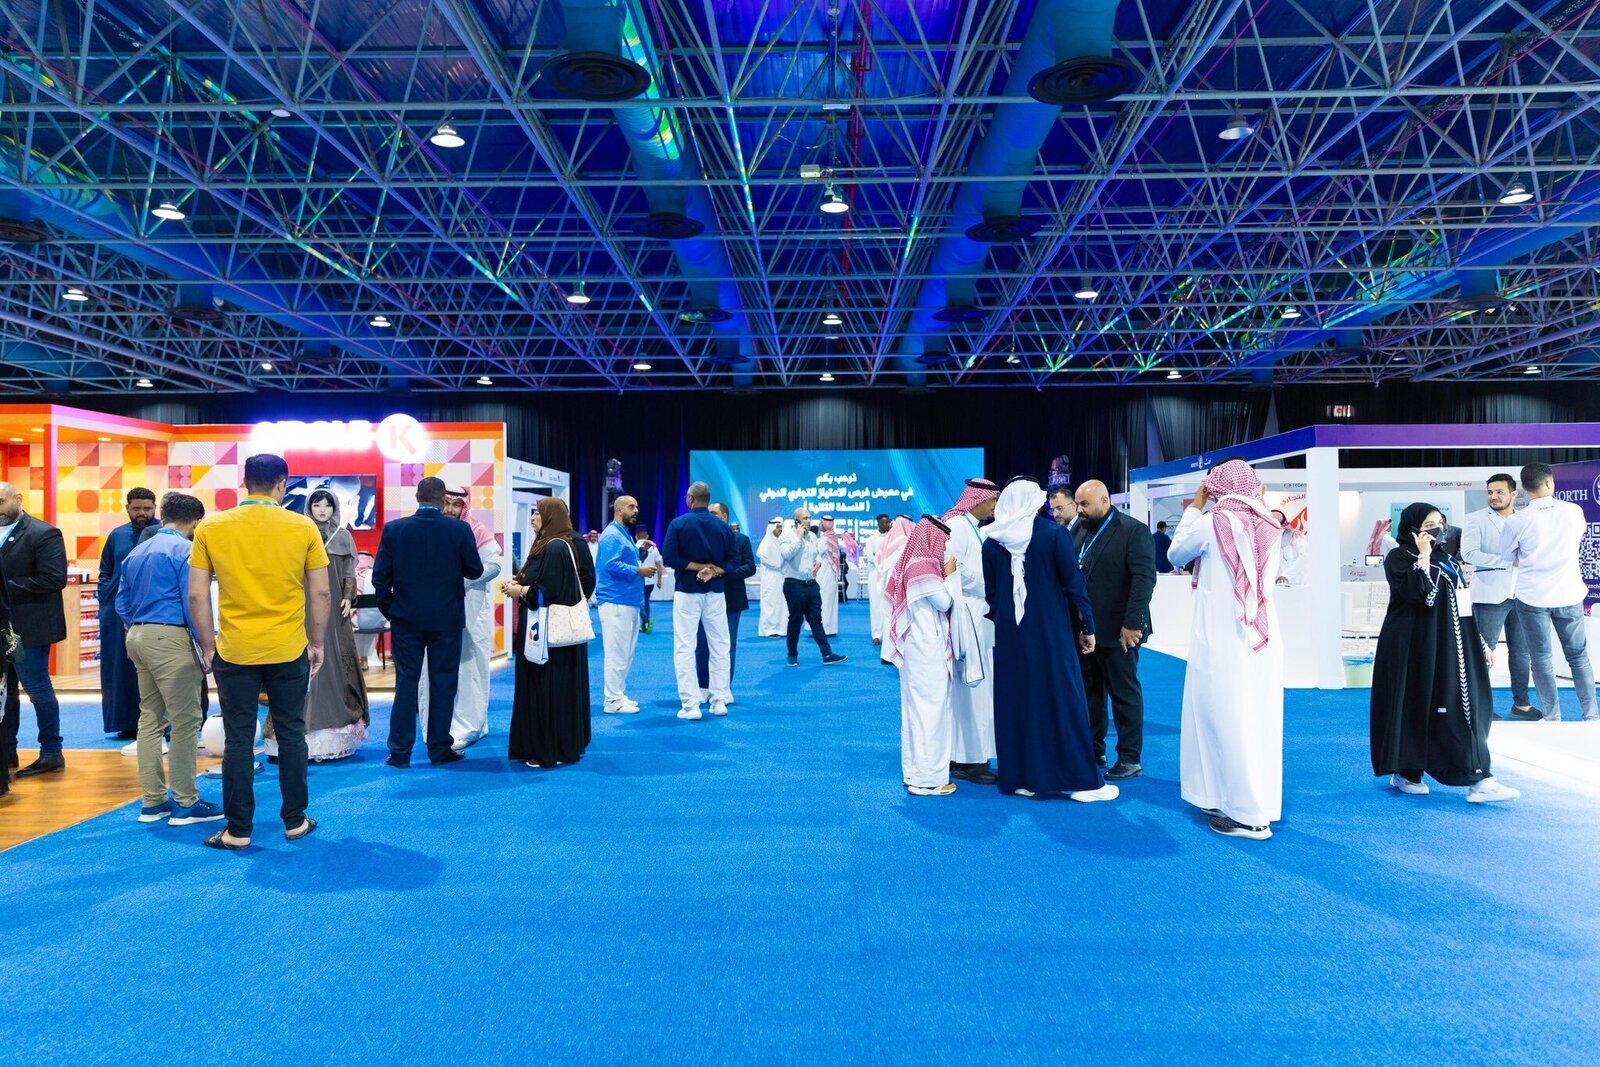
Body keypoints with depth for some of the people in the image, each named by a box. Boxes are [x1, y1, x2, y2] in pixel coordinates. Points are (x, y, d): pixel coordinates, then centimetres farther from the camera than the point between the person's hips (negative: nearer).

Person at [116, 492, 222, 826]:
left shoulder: (136, 552, 15)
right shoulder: (184, 549, -9)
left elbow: (123, 604, 15)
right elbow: (193, 603, -15)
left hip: (138, 636, 9)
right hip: (170, 637, -9)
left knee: (150, 718, 13)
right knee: (186, 720, -3)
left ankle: (153, 801, 18)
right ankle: (185, 804, -1)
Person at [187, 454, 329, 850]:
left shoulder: (211, 528, -2)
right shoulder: (303, 528, -4)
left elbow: (197, 596, -2)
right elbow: (320, 593, -2)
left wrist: (207, 646, 8)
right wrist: (316, 643, 9)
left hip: (234, 651, 0)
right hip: (289, 650, 0)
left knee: (238, 740, 8)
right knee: (290, 735, 11)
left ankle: (238, 831, 15)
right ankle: (295, 821, 21)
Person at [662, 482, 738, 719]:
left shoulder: (679, 523, -5)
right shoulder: (724, 526, 5)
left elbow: (669, 557, -12)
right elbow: (731, 561, 0)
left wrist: (697, 567, -8)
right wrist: (713, 571, -10)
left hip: (687, 591, -3)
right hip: (715, 592, 3)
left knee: (684, 648, 1)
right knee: (719, 647, 10)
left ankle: (690, 705, -3)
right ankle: (719, 701, 12)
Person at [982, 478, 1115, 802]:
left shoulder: (992, 541, 1)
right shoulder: (1055, 533, -8)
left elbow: (990, 592, 6)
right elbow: (1074, 583, -8)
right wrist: (1087, 626, 1)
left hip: (1010, 633, 3)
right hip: (1051, 630, -3)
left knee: (1015, 702, 10)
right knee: (1063, 699, 4)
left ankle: (1020, 777, 16)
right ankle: (1080, 780, 9)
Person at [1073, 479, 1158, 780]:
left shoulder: (1134, 530, -8)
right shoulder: (1079, 530, 11)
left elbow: (1144, 578, -15)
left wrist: (1132, 623, -20)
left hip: (1118, 630, -6)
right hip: (1084, 628, 6)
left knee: (1125, 694, 5)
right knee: (1089, 692, 12)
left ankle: (1130, 759, 15)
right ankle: (1093, 750, 24)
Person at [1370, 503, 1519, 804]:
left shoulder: (1449, 558, 15)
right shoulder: (1399, 558, -7)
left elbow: (1463, 603, 19)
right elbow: (1418, 593, -24)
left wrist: (1481, 643, 18)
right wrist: (1424, 557, -18)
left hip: (1453, 646, 7)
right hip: (1416, 647, -7)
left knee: (1466, 708, 2)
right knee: (1414, 707, -2)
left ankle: (1479, 780, 5)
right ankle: (1405, 773, 11)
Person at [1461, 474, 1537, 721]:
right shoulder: (1475, 520, -3)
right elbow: (1469, 554, -14)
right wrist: (1508, 561, -17)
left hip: (1520, 594, 5)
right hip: (1490, 595, -5)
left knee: (1521, 650, 11)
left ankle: (1521, 703, 21)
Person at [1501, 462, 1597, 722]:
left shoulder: (1516, 521, -11)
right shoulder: (1574, 511, -4)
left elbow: (1508, 555, 4)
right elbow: (1578, 539, 16)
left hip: (1533, 597, -2)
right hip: (1568, 594, 2)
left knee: (1541, 659, 6)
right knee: (1579, 657, 14)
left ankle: (1552, 718, 8)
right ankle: (1591, 715, 17)